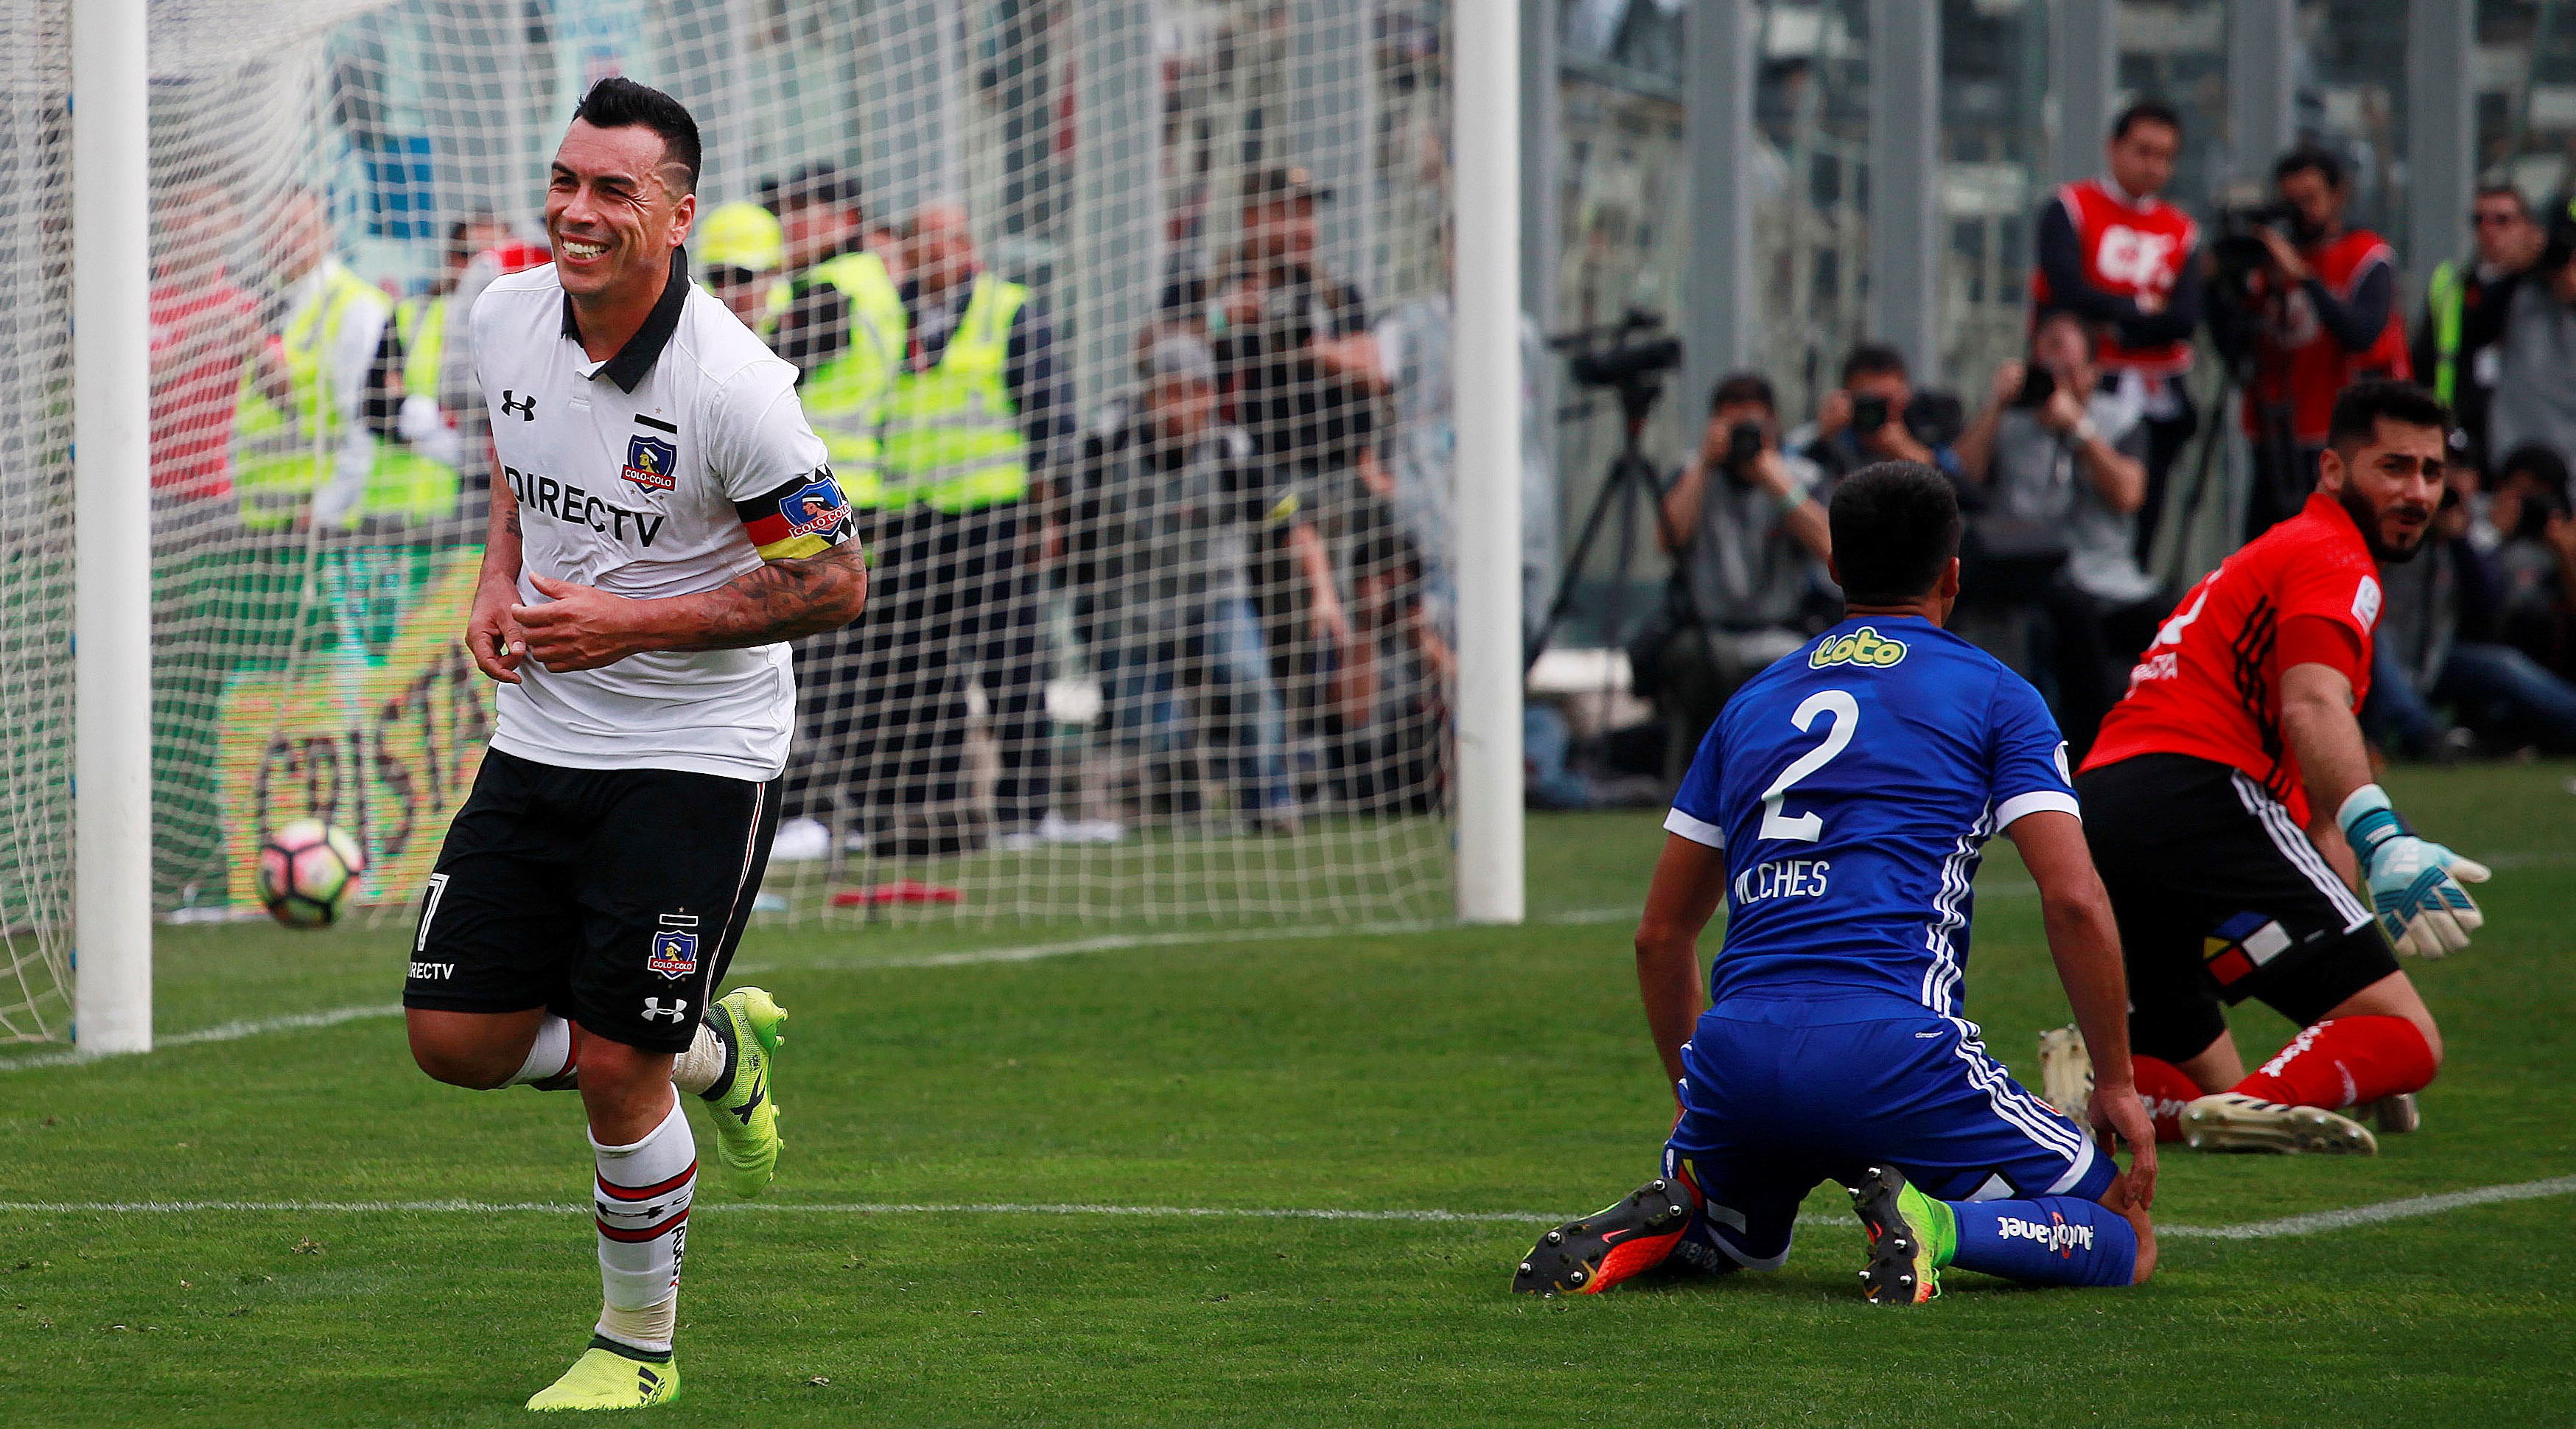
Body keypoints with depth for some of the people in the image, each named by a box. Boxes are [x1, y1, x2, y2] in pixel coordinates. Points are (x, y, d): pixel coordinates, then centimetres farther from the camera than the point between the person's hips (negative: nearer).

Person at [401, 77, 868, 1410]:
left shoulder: (730, 385, -21)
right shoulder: (504, 317, -3)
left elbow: (833, 582, -16)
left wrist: (633, 624, -21)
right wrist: (499, 580, 2)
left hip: (694, 757, -6)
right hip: (540, 740, 6)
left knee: (614, 1068, -8)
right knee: (455, 1038, 3)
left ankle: (640, 1343, 15)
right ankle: (713, 1046, 28)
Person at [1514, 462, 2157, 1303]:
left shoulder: (1752, 704, 23)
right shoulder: (1994, 696, 9)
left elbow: (1660, 935, 25)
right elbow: (2073, 901, -2)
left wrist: (1694, 1100, 37)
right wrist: (2116, 1084, 7)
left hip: (1736, 1057, 5)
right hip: (1895, 1054, -5)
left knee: (1738, 1236, 35)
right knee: (2123, 1242, 7)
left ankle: (1661, 1224, -1)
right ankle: (1932, 1226, -20)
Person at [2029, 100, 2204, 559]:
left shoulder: (2182, 231, 11)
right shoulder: (2070, 210, 0)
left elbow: (2184, 321, -2)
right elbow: (2071, 294, -14)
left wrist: (2113, 322, -12)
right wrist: (2141, 309, -3)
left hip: (2157, 401, 4)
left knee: (2139, 532, 4)